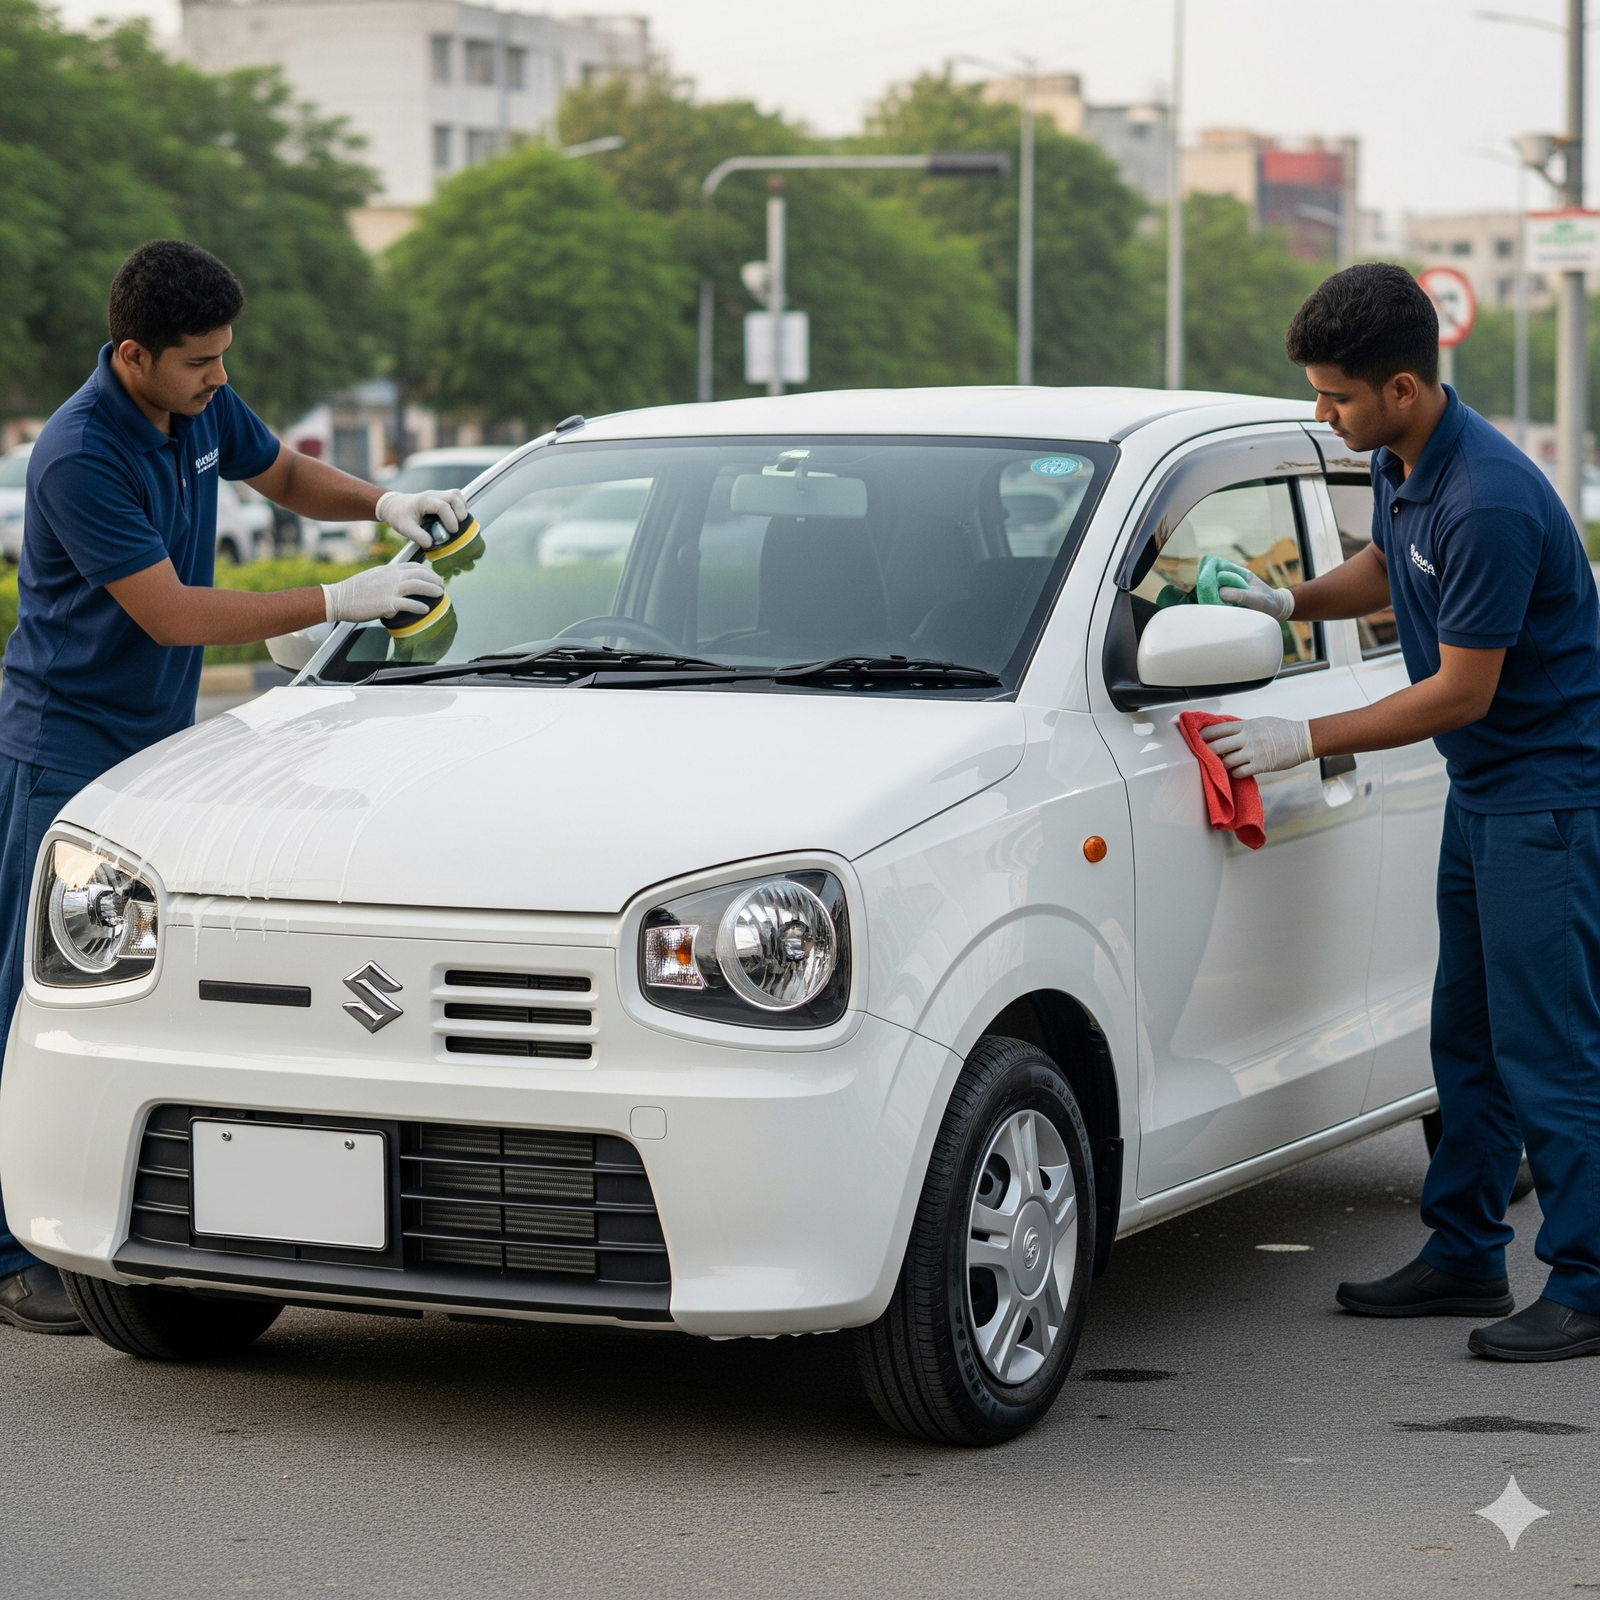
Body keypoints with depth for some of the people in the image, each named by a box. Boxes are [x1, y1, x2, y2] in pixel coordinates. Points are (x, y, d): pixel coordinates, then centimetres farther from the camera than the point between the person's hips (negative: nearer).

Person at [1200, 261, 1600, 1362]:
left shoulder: (1491, 503, -27)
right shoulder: (1397, 461, 3)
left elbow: (1461, 691, -22)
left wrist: (1303, 742, -17)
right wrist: (1291, 601, 6)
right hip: (1483, 786, 10)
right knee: (1468, 1036, 14)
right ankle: (1465, 1258, 23)